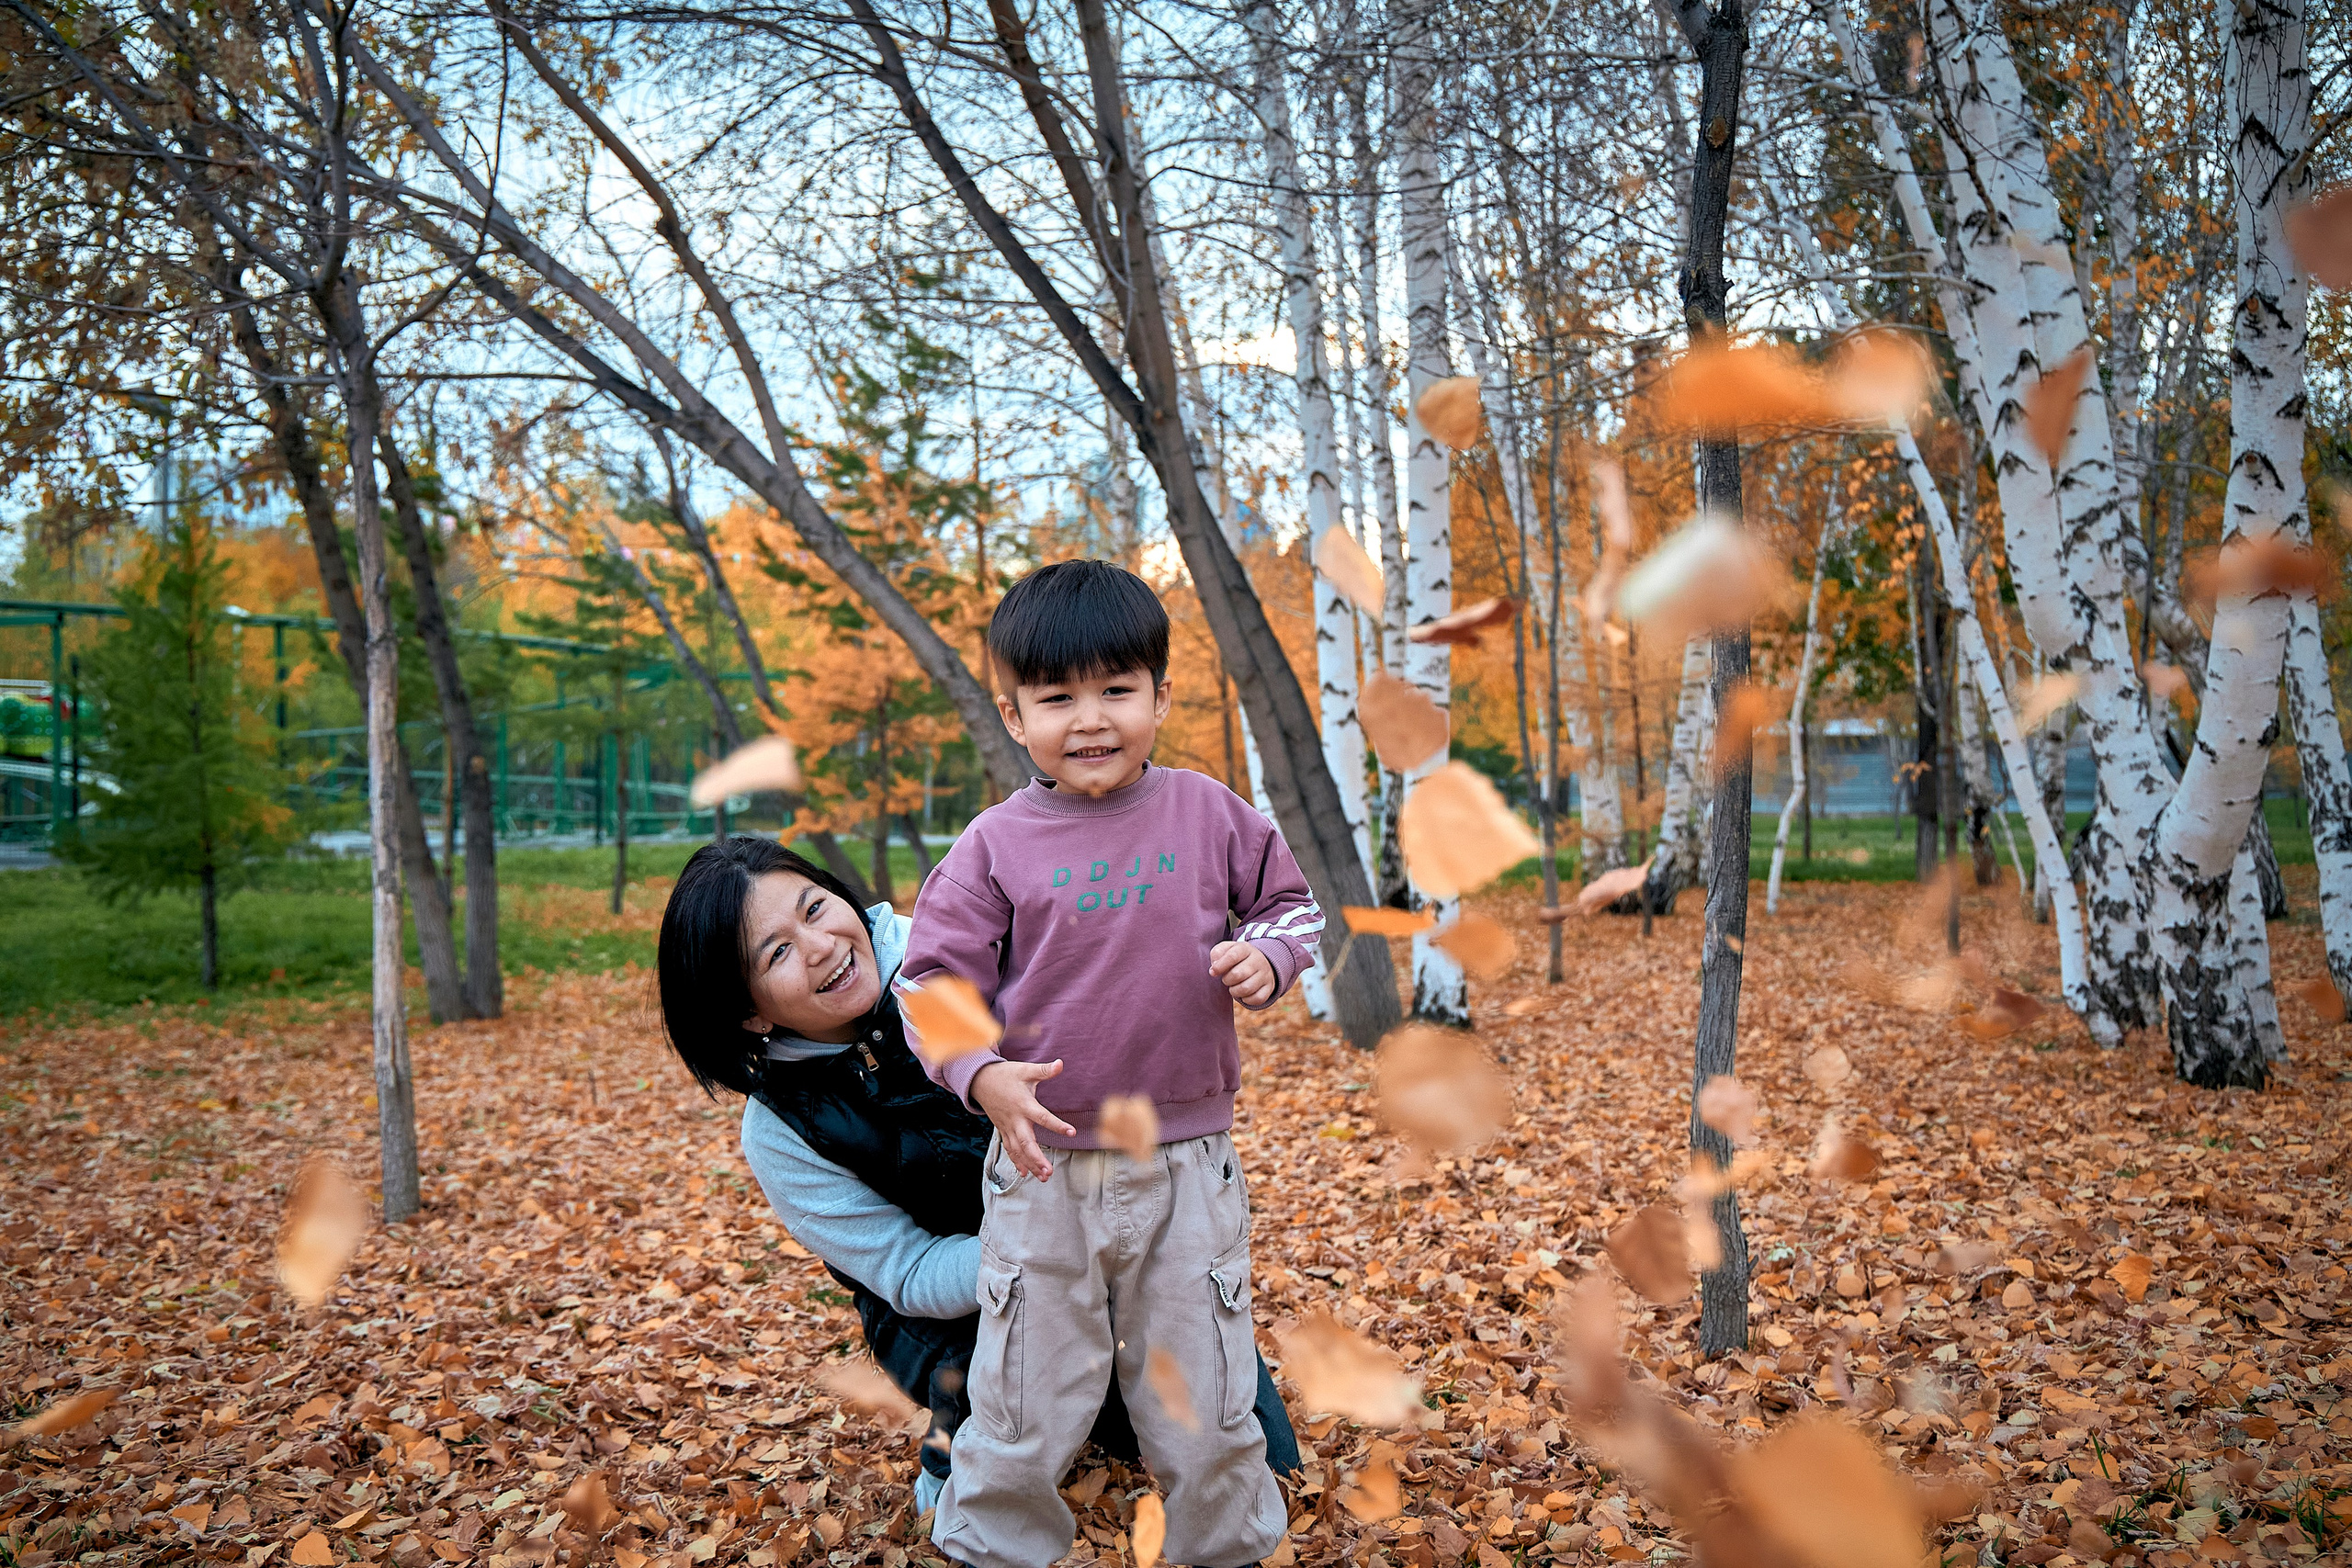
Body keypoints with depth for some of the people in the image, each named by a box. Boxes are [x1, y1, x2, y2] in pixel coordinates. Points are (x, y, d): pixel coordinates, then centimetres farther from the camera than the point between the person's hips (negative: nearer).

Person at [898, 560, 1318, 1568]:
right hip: (1044, 1164, -1)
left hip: (1188, 1166, 1)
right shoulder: (996, 845, -7)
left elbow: (1292, 900, 12)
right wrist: (983, 1077, -21)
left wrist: (1267, 956, -10)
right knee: (1024, 1409, 11)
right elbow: (931, 979, -5)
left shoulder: (1208, 813, -2)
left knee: (1204, 1405, 15)